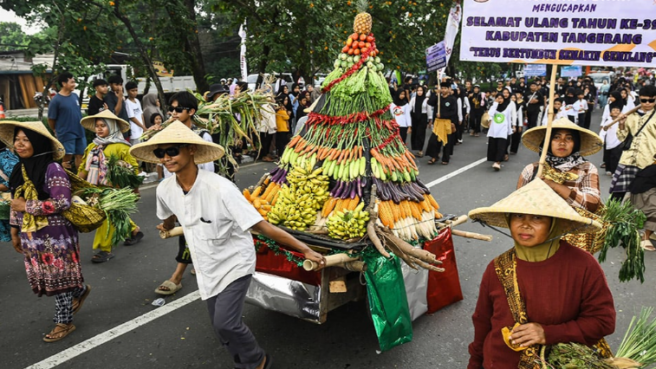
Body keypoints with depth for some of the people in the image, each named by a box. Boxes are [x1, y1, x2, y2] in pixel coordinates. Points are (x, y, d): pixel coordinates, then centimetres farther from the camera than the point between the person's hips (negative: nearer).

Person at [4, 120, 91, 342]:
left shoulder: (52, 169, -16)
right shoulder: (20, 170, 7)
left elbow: (62, 203, -22)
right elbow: (16, 204, 15)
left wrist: (27, 207, -18)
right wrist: (15, 232, 16)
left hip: (55, 236, -7)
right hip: (32, 237, 7)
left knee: (58, 278, 4)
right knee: (45, 278, 15)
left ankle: (64, 322, 19)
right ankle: (80, 290, 40)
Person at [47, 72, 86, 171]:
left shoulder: (75, 96, 4)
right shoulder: (56, 100, -13)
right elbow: (51, 119, -6)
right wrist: (57, 131, 6)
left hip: (80, 133, 5)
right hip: (66, 135, -5)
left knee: (80, 155, 12)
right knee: (67, 158, 4)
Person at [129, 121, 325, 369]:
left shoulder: (219, 188, -30)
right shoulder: (165, 190, -11)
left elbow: (261, 226, -29)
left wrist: (305, 250, -28)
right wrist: (165, 227, 37)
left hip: (235, 263, -6)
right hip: (207, 268, 6)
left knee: (225, 323, -14)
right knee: (221, 327, 13)